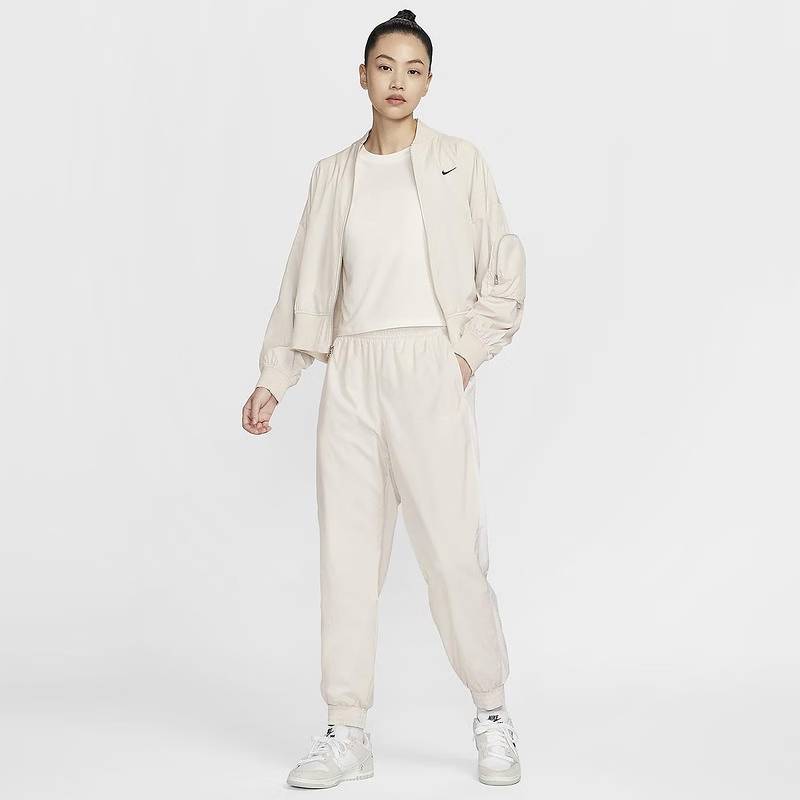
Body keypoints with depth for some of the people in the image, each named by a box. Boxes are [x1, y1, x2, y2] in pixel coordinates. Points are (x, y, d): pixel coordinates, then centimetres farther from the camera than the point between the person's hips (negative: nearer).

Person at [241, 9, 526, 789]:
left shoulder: (459, 162, 4)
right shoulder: (333, 174, 12)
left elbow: (506, 269, 5)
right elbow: (305, 285, 12)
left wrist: (470, 351, -5)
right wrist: (273, 380, 7)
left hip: (430, 371, -3)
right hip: (351, 373, 3)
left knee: (453, 551, -6)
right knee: (347, 553, 3)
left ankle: (492, 714, 14)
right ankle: (346, 733, 12)